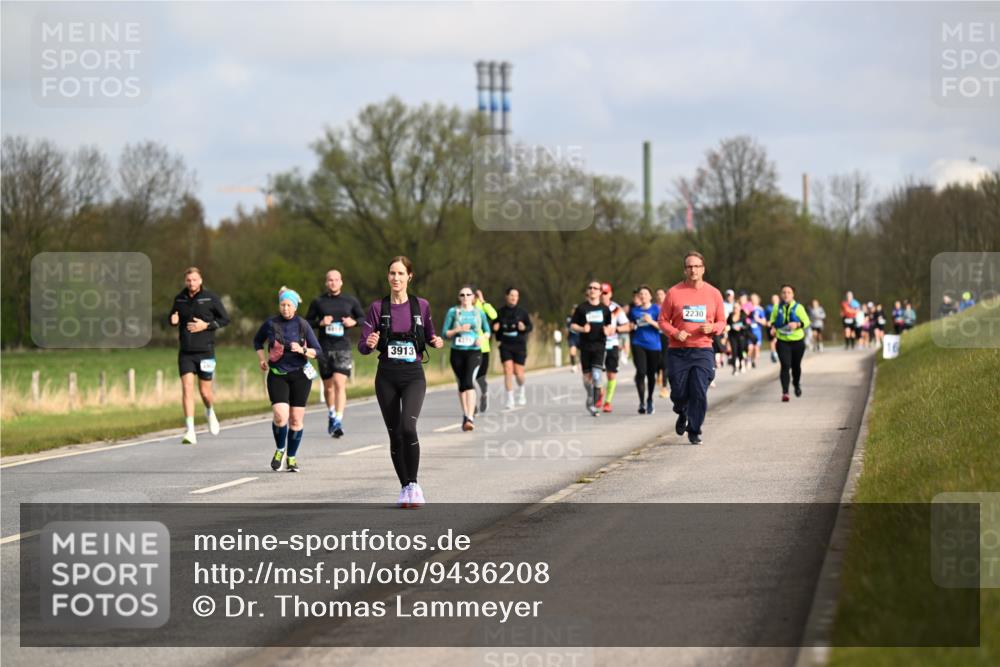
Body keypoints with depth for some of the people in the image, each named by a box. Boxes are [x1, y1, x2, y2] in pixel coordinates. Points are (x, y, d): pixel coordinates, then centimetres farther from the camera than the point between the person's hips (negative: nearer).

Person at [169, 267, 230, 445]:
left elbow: (225, 319, 1)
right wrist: (173, 321, -6)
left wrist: (206, 325, -13)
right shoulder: (179, 298, 6)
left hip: (205, 352, -2)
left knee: (205, 391, 3)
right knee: (187, 387, -11)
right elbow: (174, 318, 19)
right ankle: (190, 431, -12)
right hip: (185, 352, 2)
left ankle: (210, 412, 39)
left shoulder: (211, 298, -4)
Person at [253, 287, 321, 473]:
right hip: (277, 375, 0)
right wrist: (262, 359, 6)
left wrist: (302, 350, -17)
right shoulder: (270, 324, 1)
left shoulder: (302, 325, -1)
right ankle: (279, 449, 9)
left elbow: (317, 351, 1)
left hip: (300, 375, 1)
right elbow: (257, 342, 20)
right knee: (280, 416, -17)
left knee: (297, 419, 2)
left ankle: (291, 457, 18)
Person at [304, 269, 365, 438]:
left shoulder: (350, 301, 6)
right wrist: (320, 323, -10)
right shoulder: (318, 302, 5)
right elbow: (307, 322, 9)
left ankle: (338, 421, -19)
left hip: (343, 348, -1)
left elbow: (364, 318, 16)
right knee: (328, 385, 10)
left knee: (340, 384, -16)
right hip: (324, 348, 1)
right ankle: (331, 414, 34)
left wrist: (354, 322, -6)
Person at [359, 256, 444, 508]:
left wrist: (437, 341, -7)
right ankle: (405, 488, 18)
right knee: (394, 433, 4)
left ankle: (413, 485, -10)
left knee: (408, 426, -22)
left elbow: (429, 336, 16)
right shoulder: (378, 307, 0)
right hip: (386, 376, 1)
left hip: (413, 375, -1)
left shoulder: (421, 306, 2)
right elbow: (363, 346, -3)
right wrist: (369, 343, -26)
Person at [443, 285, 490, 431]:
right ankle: (465, 415, 26)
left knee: (469, 382, -19)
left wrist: (482, 337, -5)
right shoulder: (453, 312, 4)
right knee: (462, 385, 11)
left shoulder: (479, 312, 6)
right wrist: (458, 329, -14)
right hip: (457, 352, 2)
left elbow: (487, 331, 17)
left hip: (474, 352, -2)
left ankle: (470, 418, -27)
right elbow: (445, 333, 2)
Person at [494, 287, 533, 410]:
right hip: (505, 345, 0)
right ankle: (510, 400, -4)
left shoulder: (522, 312, 0)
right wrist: (497, 335, -8)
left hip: (519, 345, 0)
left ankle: (521, 392, 33)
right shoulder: (500, 312, 2)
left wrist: (524, 328, -17)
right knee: (508, 371, -10)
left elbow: (530, 327, 4)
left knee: (518, 372, 0)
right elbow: (495, 327, 12)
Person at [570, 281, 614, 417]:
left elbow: (609, 325, 20)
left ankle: (594, 405, -14)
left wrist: (608, 331, -3)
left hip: (599, 345, -1)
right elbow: (572, 325, 6)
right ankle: (590, 397, 31)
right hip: (585, 346, 1)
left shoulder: (605, 309, 9)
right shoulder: (581, 308, 5)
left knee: (597, 374, -15)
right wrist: (582, 329, -13)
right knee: (587, 375, 6)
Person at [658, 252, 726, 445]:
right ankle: (682, 414, 35)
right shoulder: (674, 293, 0)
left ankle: (694, 431, 4)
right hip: (678, 352, 0)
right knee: (679, 393, 1)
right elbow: (662, 320, 5)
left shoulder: (713, 294, 5)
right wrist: (675, 333, -13)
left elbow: (721, 322, 13)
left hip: (703, 351, 0)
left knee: (699, 392, -9)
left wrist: (712, 328, -9)